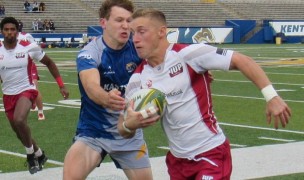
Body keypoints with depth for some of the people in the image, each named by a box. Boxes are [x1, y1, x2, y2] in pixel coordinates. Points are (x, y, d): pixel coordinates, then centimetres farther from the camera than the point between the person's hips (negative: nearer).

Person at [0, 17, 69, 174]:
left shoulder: (29, 47, -12)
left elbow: (49, 63, 2)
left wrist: (61, 85, 0)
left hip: (26, 90, -4)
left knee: (19, 120, -31)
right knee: (19, 131, 15)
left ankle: (31, 154, -8)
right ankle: (39, 155, 42)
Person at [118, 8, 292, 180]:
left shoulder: (187, 54, -16)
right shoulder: (138, 79, -1)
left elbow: (242, 60, -16)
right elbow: (124, 131, 5)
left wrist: (271, 96, -24)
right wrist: (130, 124, -19)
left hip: (212, 154, -5)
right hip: (177, 159, 6)